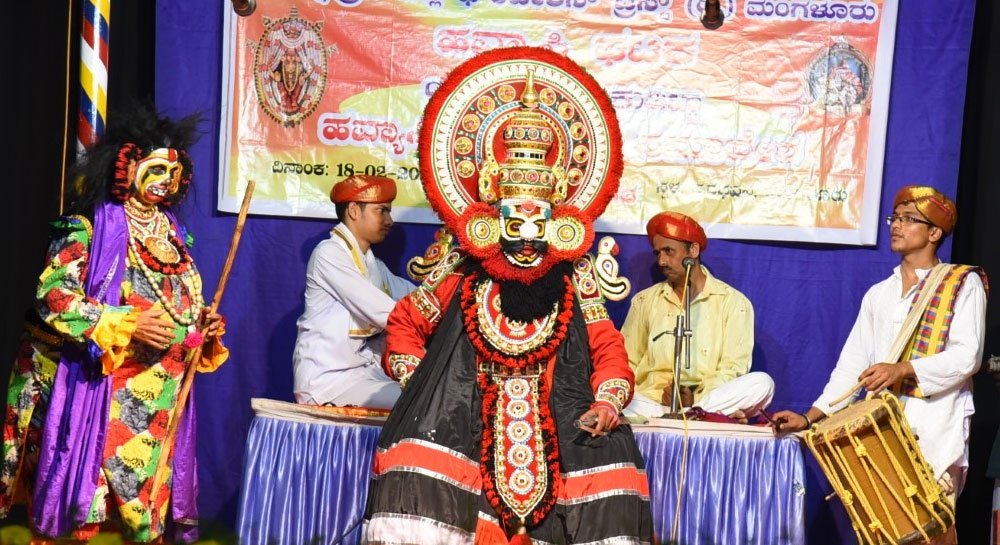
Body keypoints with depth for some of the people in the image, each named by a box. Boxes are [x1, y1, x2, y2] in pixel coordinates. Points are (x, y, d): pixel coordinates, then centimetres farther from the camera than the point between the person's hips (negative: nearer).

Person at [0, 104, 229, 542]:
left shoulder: (173, 234, 13)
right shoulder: (88, 228, -6)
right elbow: (52, 297, -16)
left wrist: (204, 323, -2)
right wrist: (128, 326, -24)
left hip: (159, 394, 6)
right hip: (100, 385, -5)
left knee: (146, 484, 9)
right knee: (87, 474, -1)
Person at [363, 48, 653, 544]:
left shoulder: (575, 280, 4)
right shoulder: (461, 274, 3)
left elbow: (607, 349, 6)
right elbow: (404, 323, 13)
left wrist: (608, 400, -12)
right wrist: (417, 383, 0)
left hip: (556, 417, 1)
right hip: (463, 412, -1)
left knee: (609, 457, -16)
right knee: (423, 455, -22)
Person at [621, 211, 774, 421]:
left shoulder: (733, 302, 7)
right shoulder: (644, 301, 16)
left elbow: (732, 369, -1)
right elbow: (627, 364, 11)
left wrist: (696, 401, -18)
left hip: (707, 398, -1)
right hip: (652, 400, 1)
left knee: (761, 383, -28)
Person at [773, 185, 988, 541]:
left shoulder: (964, 283, 4)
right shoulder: (878, 294, 17)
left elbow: (967, 355, -8)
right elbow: (852, 362, 12)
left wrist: (903, 369, -21)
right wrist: (811, 416, 3)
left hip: (936, 427, -4)